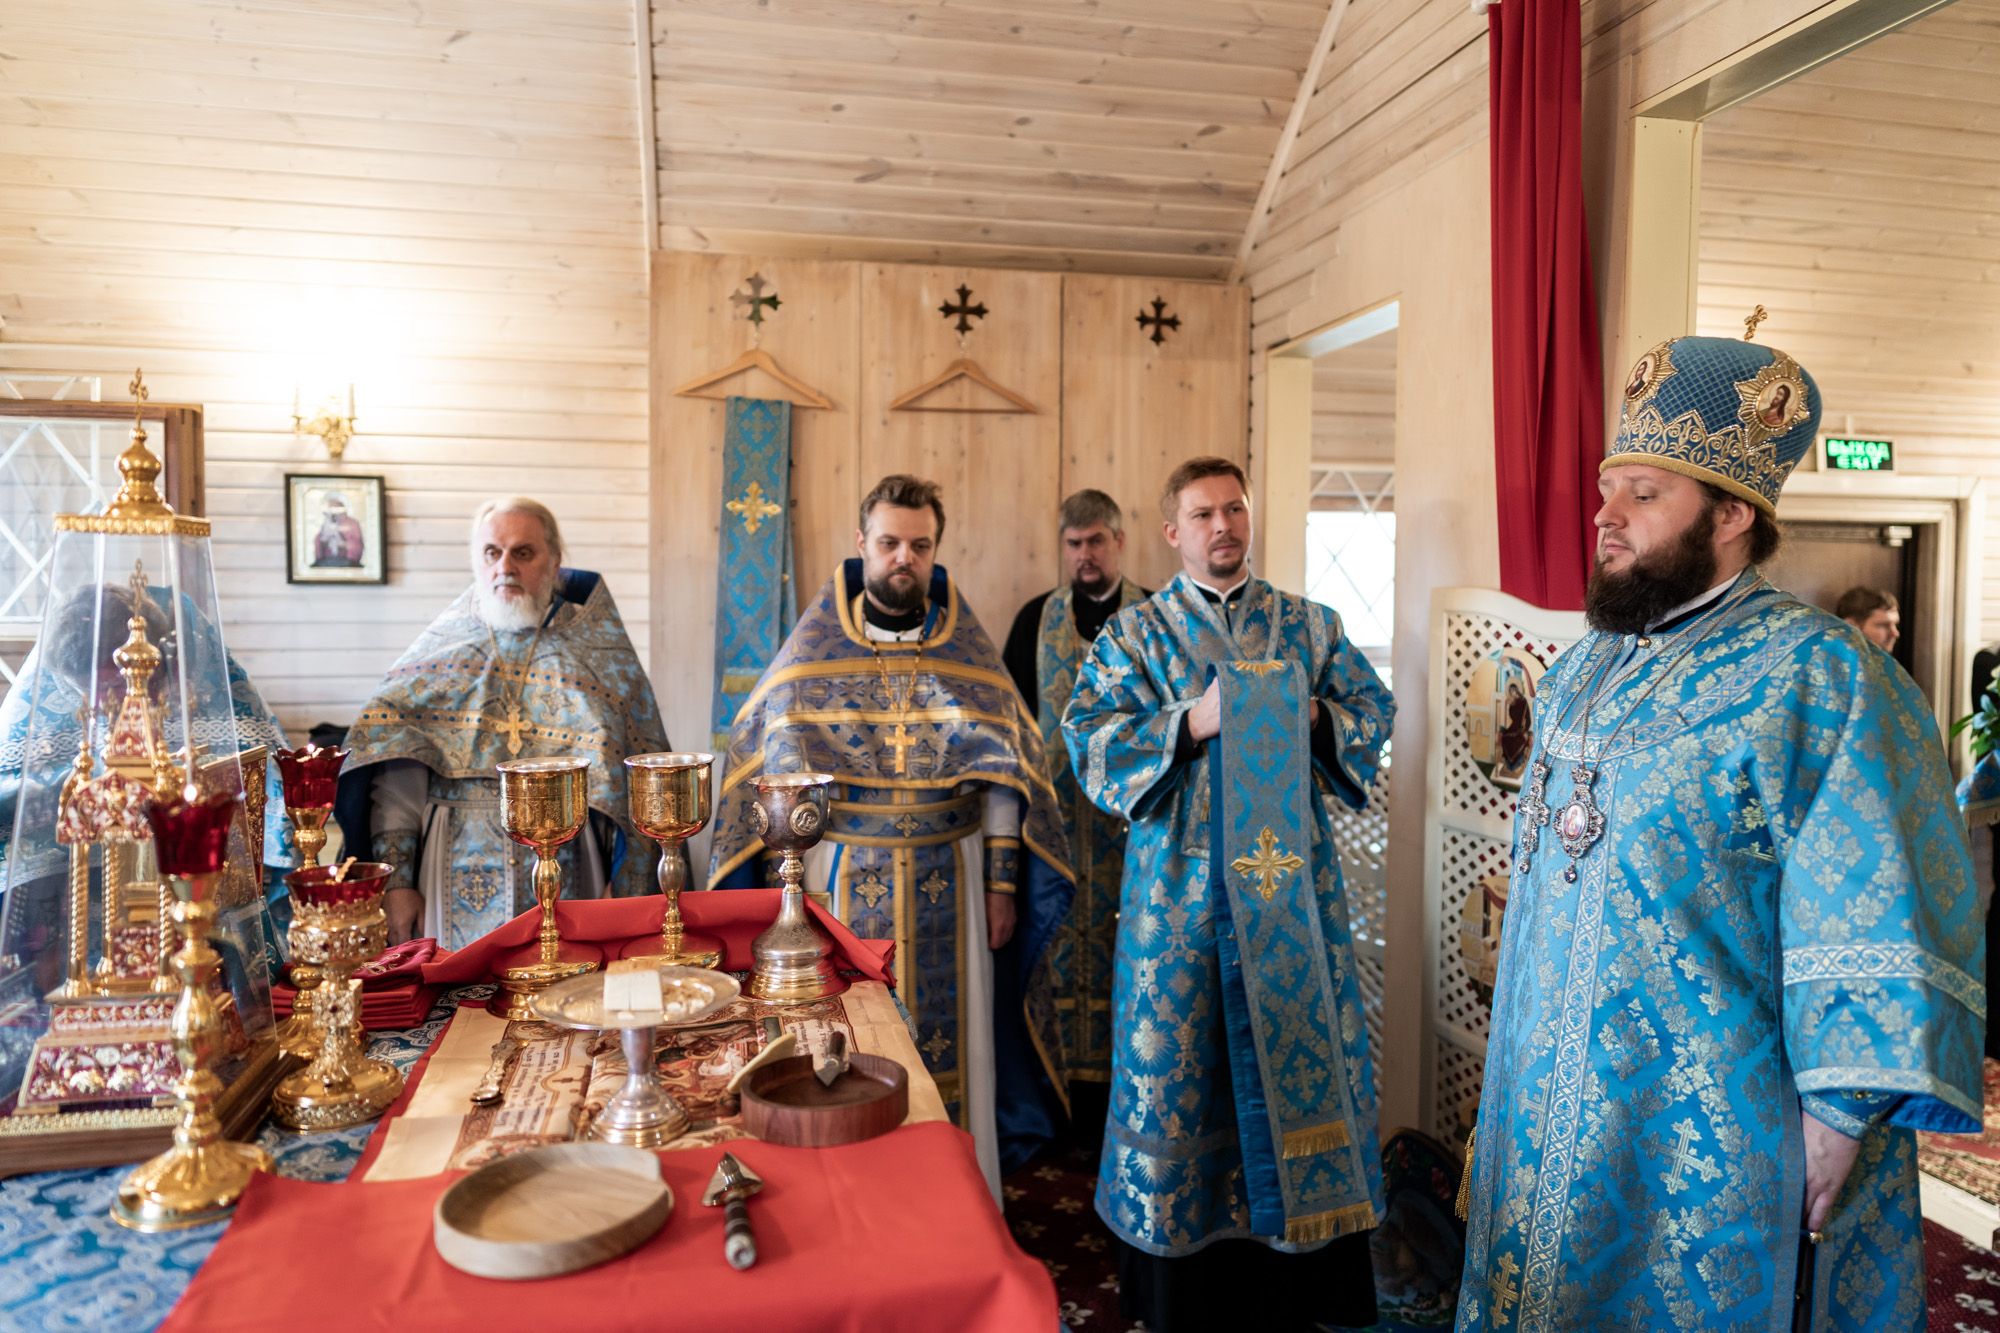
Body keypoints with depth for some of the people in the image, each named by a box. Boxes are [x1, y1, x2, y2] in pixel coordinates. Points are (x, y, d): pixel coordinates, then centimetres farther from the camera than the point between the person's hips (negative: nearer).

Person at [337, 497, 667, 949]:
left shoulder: (600, 654, 3)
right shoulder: (438, 650, 6)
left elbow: (639, 787, 0)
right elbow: (396, 778, 2)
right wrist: (396, 882, -6)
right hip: (457, 882, 1)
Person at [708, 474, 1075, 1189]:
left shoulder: (969, 651, 3)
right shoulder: (811, 651, 1)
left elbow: (1002, 775, 4)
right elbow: (774, 775, 2)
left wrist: (1002, 881, -1)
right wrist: (784, 885, -3)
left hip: (949, 880, 1)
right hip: (838, 879, 0)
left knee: (949, 1050, 6)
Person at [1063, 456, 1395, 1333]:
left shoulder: (1309, 626, 10)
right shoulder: (1134, 634, 4)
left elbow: (1375, 715, 10)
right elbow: (1091, 741, -7)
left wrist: (1315, 719, -10)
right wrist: (1192, 722, -19)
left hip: (1292, 878, 2)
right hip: (1183, 888, -2)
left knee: (1300, 1046, 6)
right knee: (1182, 1056, 3)